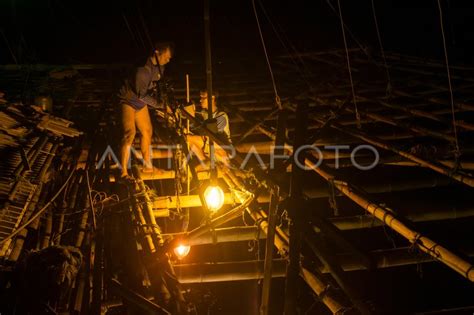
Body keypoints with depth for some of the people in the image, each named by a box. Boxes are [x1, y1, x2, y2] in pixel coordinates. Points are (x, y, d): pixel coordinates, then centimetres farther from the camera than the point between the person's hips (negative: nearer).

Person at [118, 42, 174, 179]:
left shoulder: (159, 67, -3)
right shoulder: (143, 68, -30)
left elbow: (159, 86, 8)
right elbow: (141, 94, -29)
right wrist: (157, 104, -22)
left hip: (141, 103, 9)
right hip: (129, 101, -9)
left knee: (147, 131, 16)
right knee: (130, 134, -20)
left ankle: (147, 166, 32)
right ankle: (124, 172, -17)